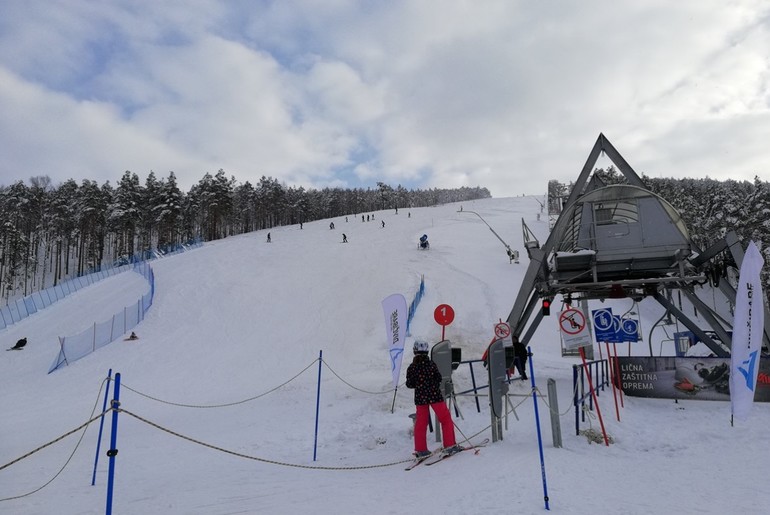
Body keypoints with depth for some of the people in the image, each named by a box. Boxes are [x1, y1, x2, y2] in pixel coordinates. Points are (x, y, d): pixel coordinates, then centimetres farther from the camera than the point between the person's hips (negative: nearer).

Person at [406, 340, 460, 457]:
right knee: (446, 419, 10)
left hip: (420, 397, 3)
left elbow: (409, 384, -3)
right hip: (434, 395, -2)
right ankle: (450, 445, 9)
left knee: (420, 423, 12)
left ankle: (420, 450, 15)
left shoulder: (411, 368, -4)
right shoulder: (431, 364, -8)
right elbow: (439, 378, -4)